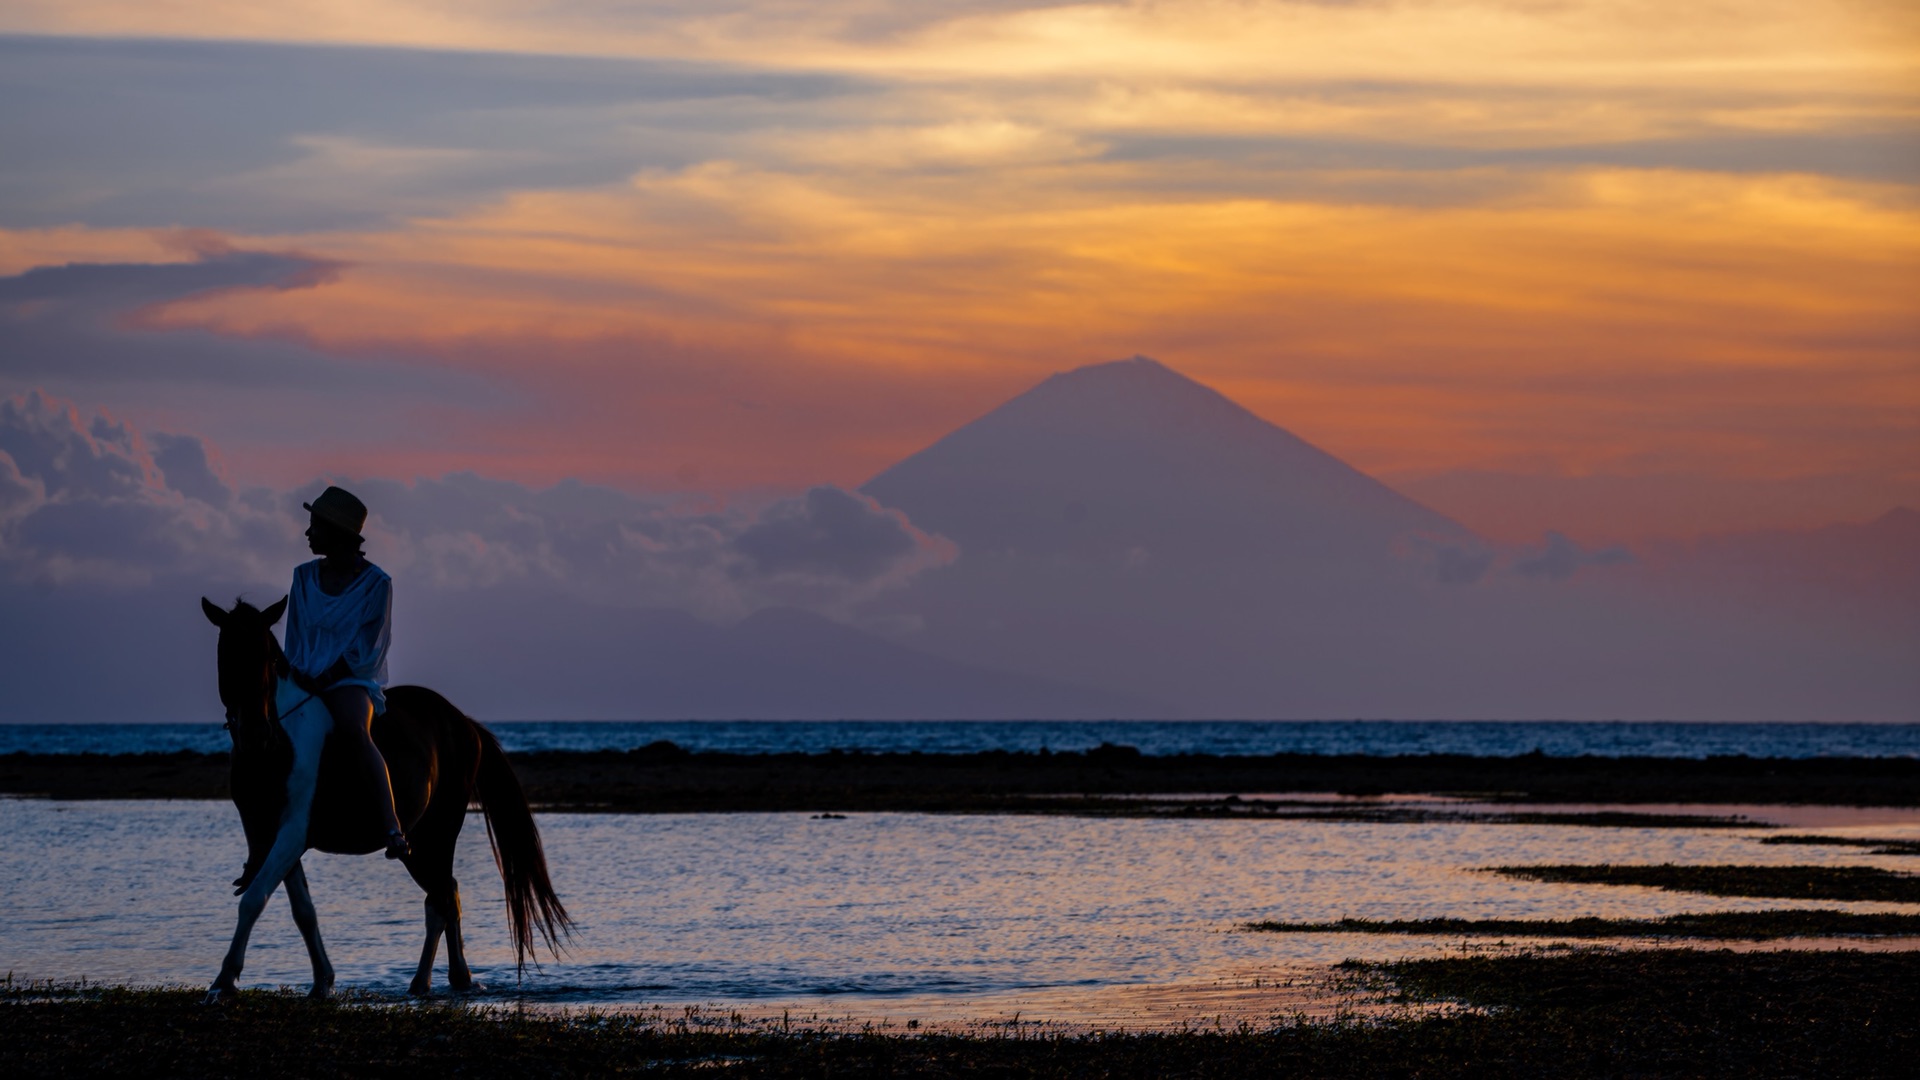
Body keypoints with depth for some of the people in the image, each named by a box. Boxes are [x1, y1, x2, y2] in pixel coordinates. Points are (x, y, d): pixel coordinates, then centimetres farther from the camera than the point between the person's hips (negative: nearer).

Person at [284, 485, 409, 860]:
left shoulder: (375, 583, -5)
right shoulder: (305, 577, 10)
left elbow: (367, 649, -9)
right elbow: (295, 644, 15)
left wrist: (324, 677, -18)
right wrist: (297, 677, -4)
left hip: (353, 678, -6)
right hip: (308, 681, 6)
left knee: (353, 729, -36)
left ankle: (393, 827, -45)